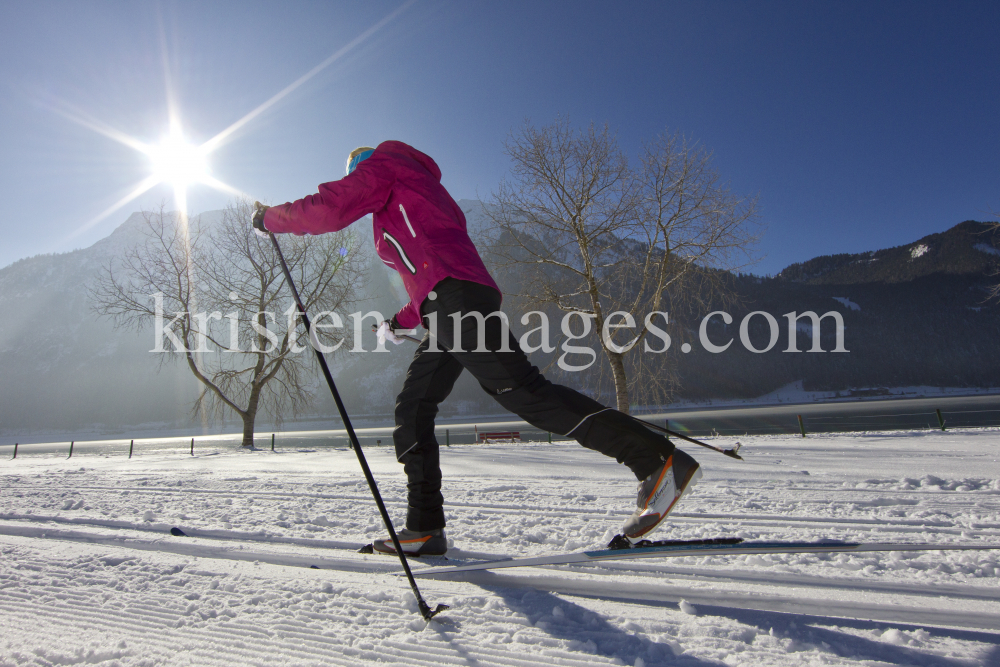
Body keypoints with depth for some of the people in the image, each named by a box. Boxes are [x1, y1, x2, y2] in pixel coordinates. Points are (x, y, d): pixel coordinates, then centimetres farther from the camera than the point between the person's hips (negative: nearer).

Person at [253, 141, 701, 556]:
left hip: (452, 295, -10)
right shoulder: (414, 190, 40)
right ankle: (424, 529, 10)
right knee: (412, 408, 9)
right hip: (448, 308, 10)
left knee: (520, 390, -19)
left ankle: (659, 461, -21)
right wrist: (403, 321, 35)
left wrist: (270, 218, 19)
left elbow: (329, 209, 2)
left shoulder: (383, 164, 16)